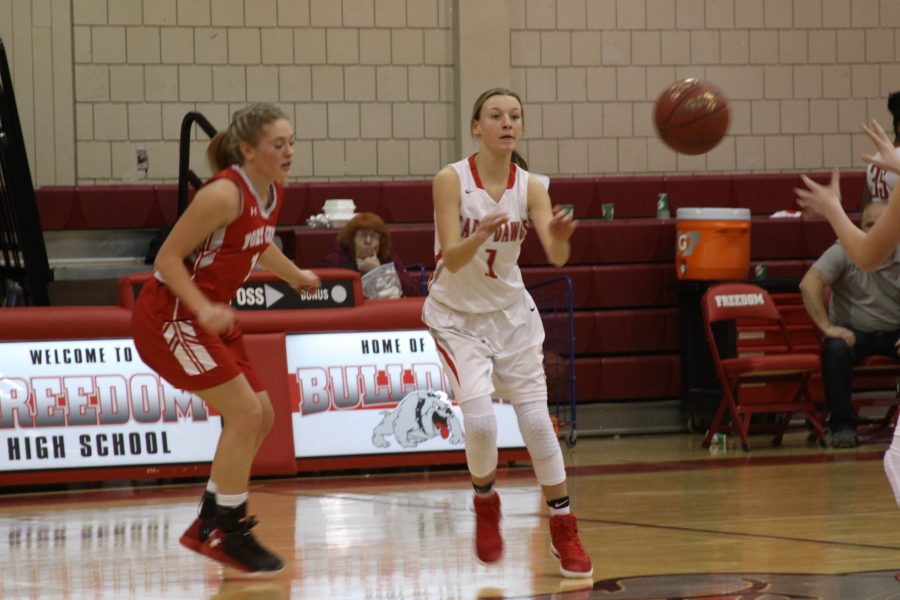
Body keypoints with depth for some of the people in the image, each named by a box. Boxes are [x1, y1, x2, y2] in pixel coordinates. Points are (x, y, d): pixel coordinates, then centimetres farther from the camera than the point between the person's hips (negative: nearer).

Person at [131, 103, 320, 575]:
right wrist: (204, 310, -33)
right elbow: (167, 258, -22)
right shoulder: (225, 194, -23)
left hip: (212, 315, 10)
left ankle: (208, 527, 18)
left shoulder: (271, 194, 4)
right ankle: (227, 533, -3)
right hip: (170, 314, -10)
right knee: (244, 412, -13)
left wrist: (294, 275, 38)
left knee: (259, 415, 9)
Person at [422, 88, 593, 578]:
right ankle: (485, 502, 10)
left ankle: (564, 532, 11)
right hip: (457, 316, -3)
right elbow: (452, 259, -25)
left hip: (511, 313, 3)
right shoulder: (451, 180, -17)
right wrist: (480, 236, -45)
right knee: (480, 419, -20)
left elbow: (556, 257, -20)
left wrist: (560, 238, -43)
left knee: (536, 420, -3)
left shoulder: (529, 187, -9)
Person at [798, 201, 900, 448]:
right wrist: (826, 326, -26)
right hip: (855, 332, -1)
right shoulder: (845, 252, -9)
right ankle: (843, 426, -22)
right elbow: (809, 284, -19)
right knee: (835, 350, -35)